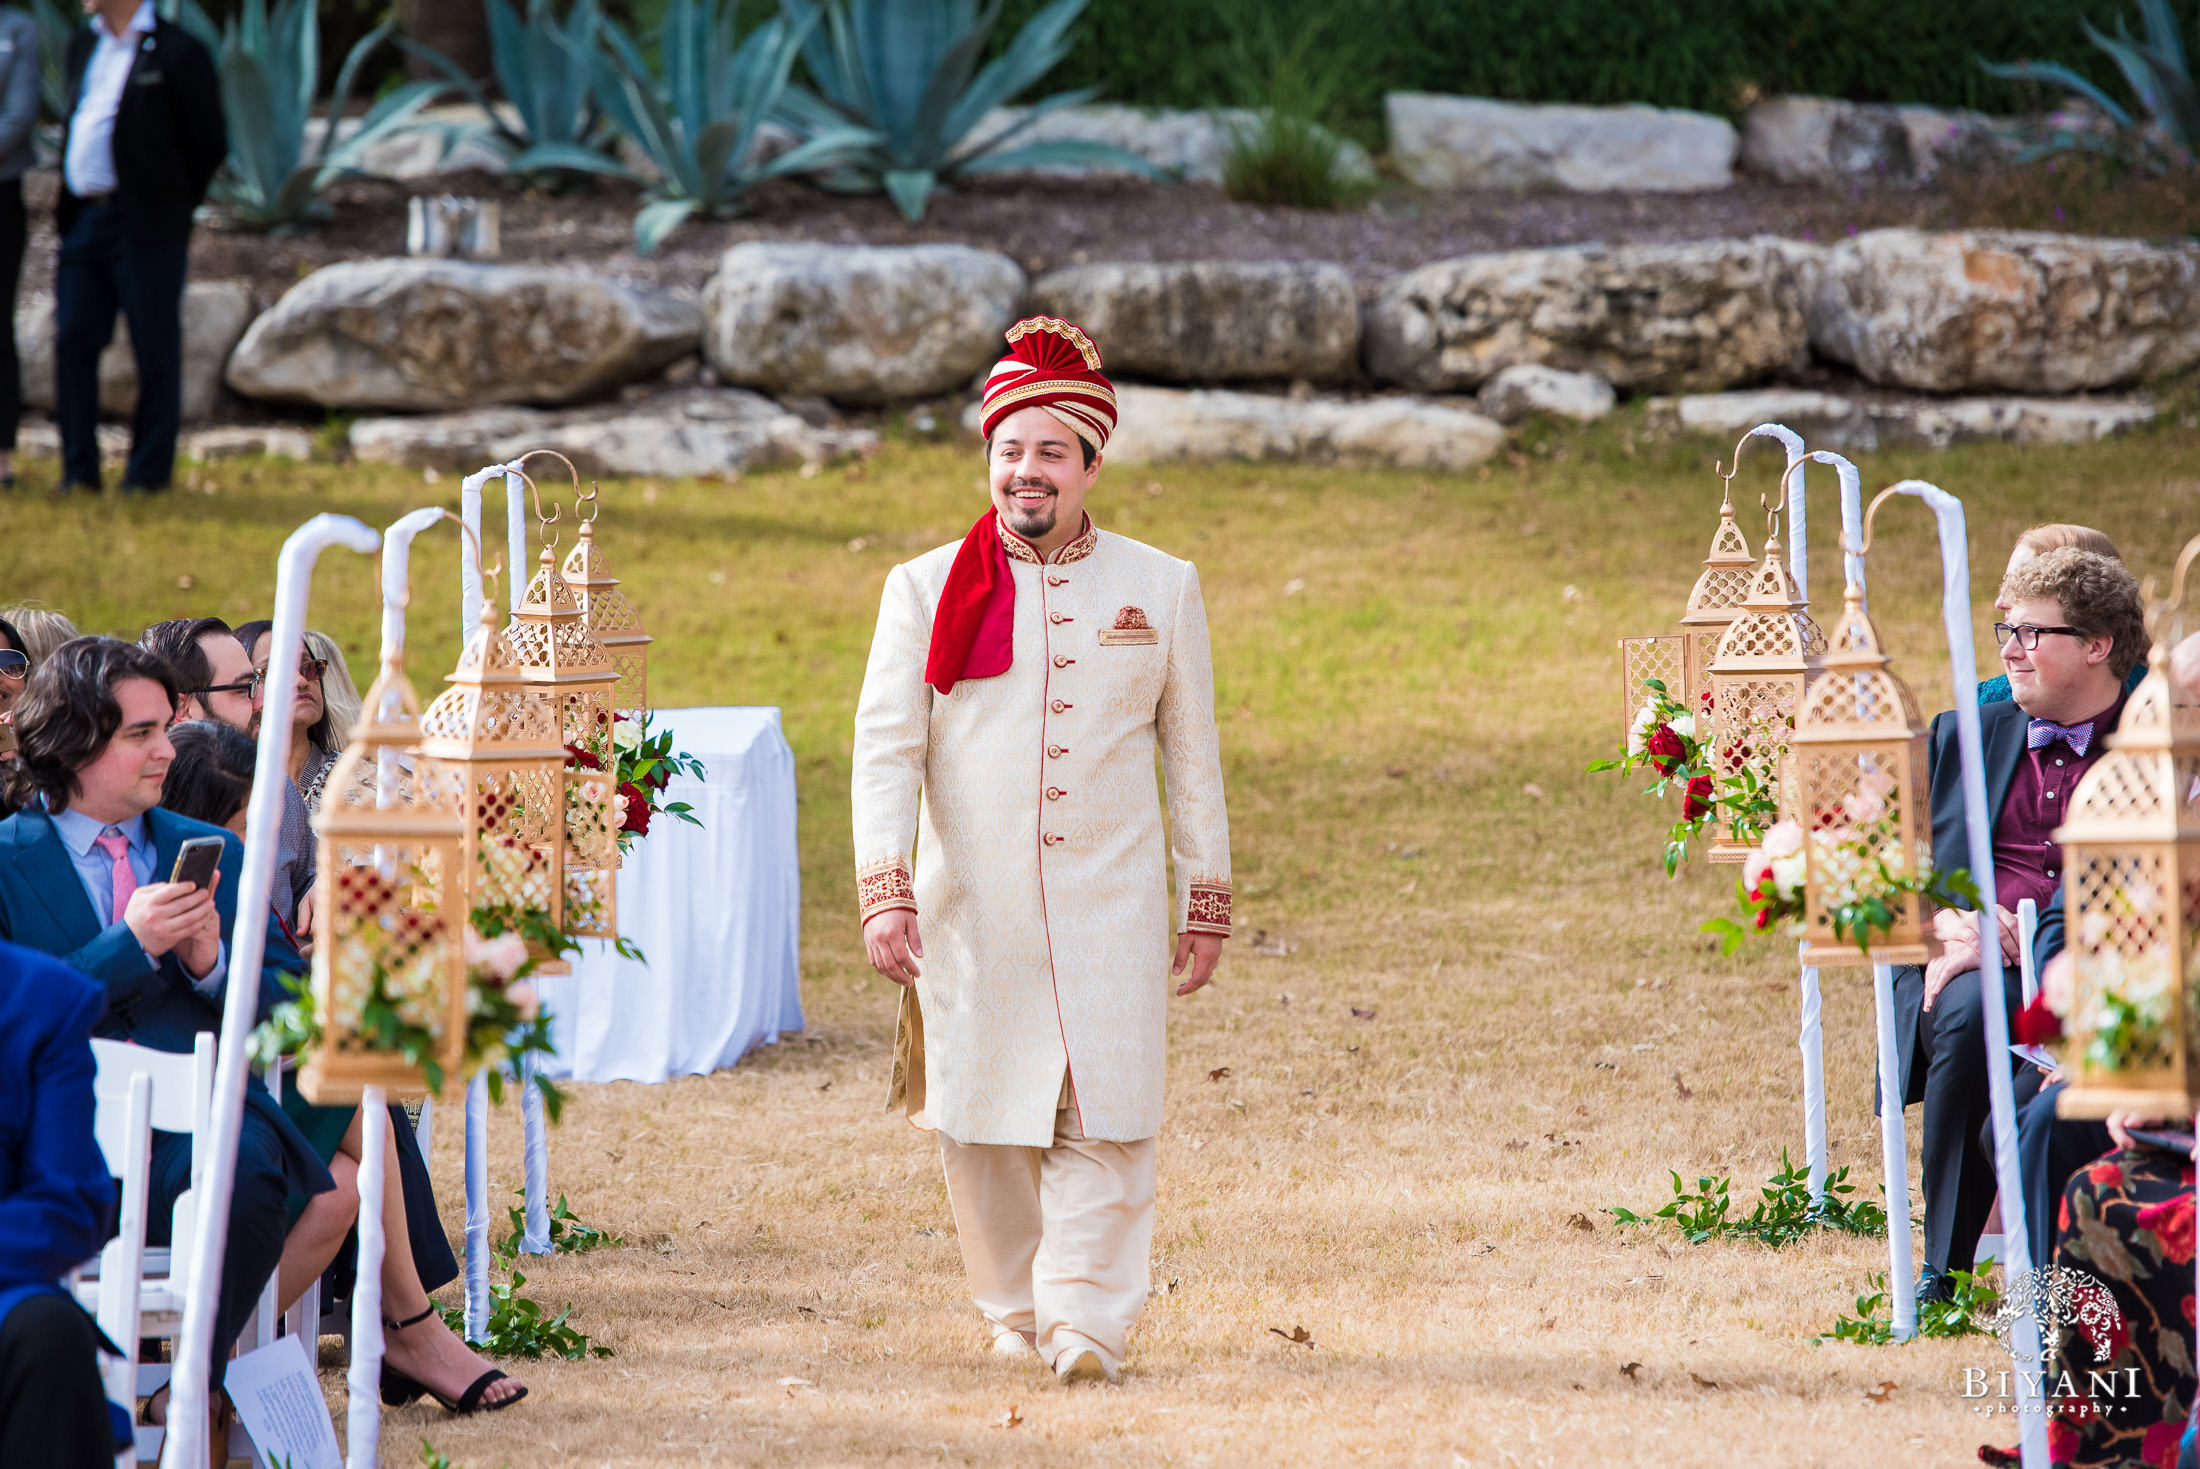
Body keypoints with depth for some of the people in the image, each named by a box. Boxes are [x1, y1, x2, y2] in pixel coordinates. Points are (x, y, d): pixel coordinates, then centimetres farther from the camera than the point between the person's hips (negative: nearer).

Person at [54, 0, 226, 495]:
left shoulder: (177, 52, -7)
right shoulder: (82, 47, 15)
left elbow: (210, 143, -4)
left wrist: (172, 205, -1)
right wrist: (69, 209, 13)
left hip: (144, 227, -6)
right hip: (84, 223, 6)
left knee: (155, 351, 0)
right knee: (72, 342, 3)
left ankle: (149, 472, 8)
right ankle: (79, 469, 9)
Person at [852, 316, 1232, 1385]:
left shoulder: (1159, 589, 7)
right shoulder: (926, 590, 4)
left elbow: (1192, 756, 12)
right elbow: (886, 747, -2)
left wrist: (1206, 899, 11)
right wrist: (884, 891, -13)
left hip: (1110, 906, 0)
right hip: (970, 907, 0)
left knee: (1103, 1116, -9)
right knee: (985, 1118, 4)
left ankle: (1086, 1319, -8)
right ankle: (1011, 1310, 19)